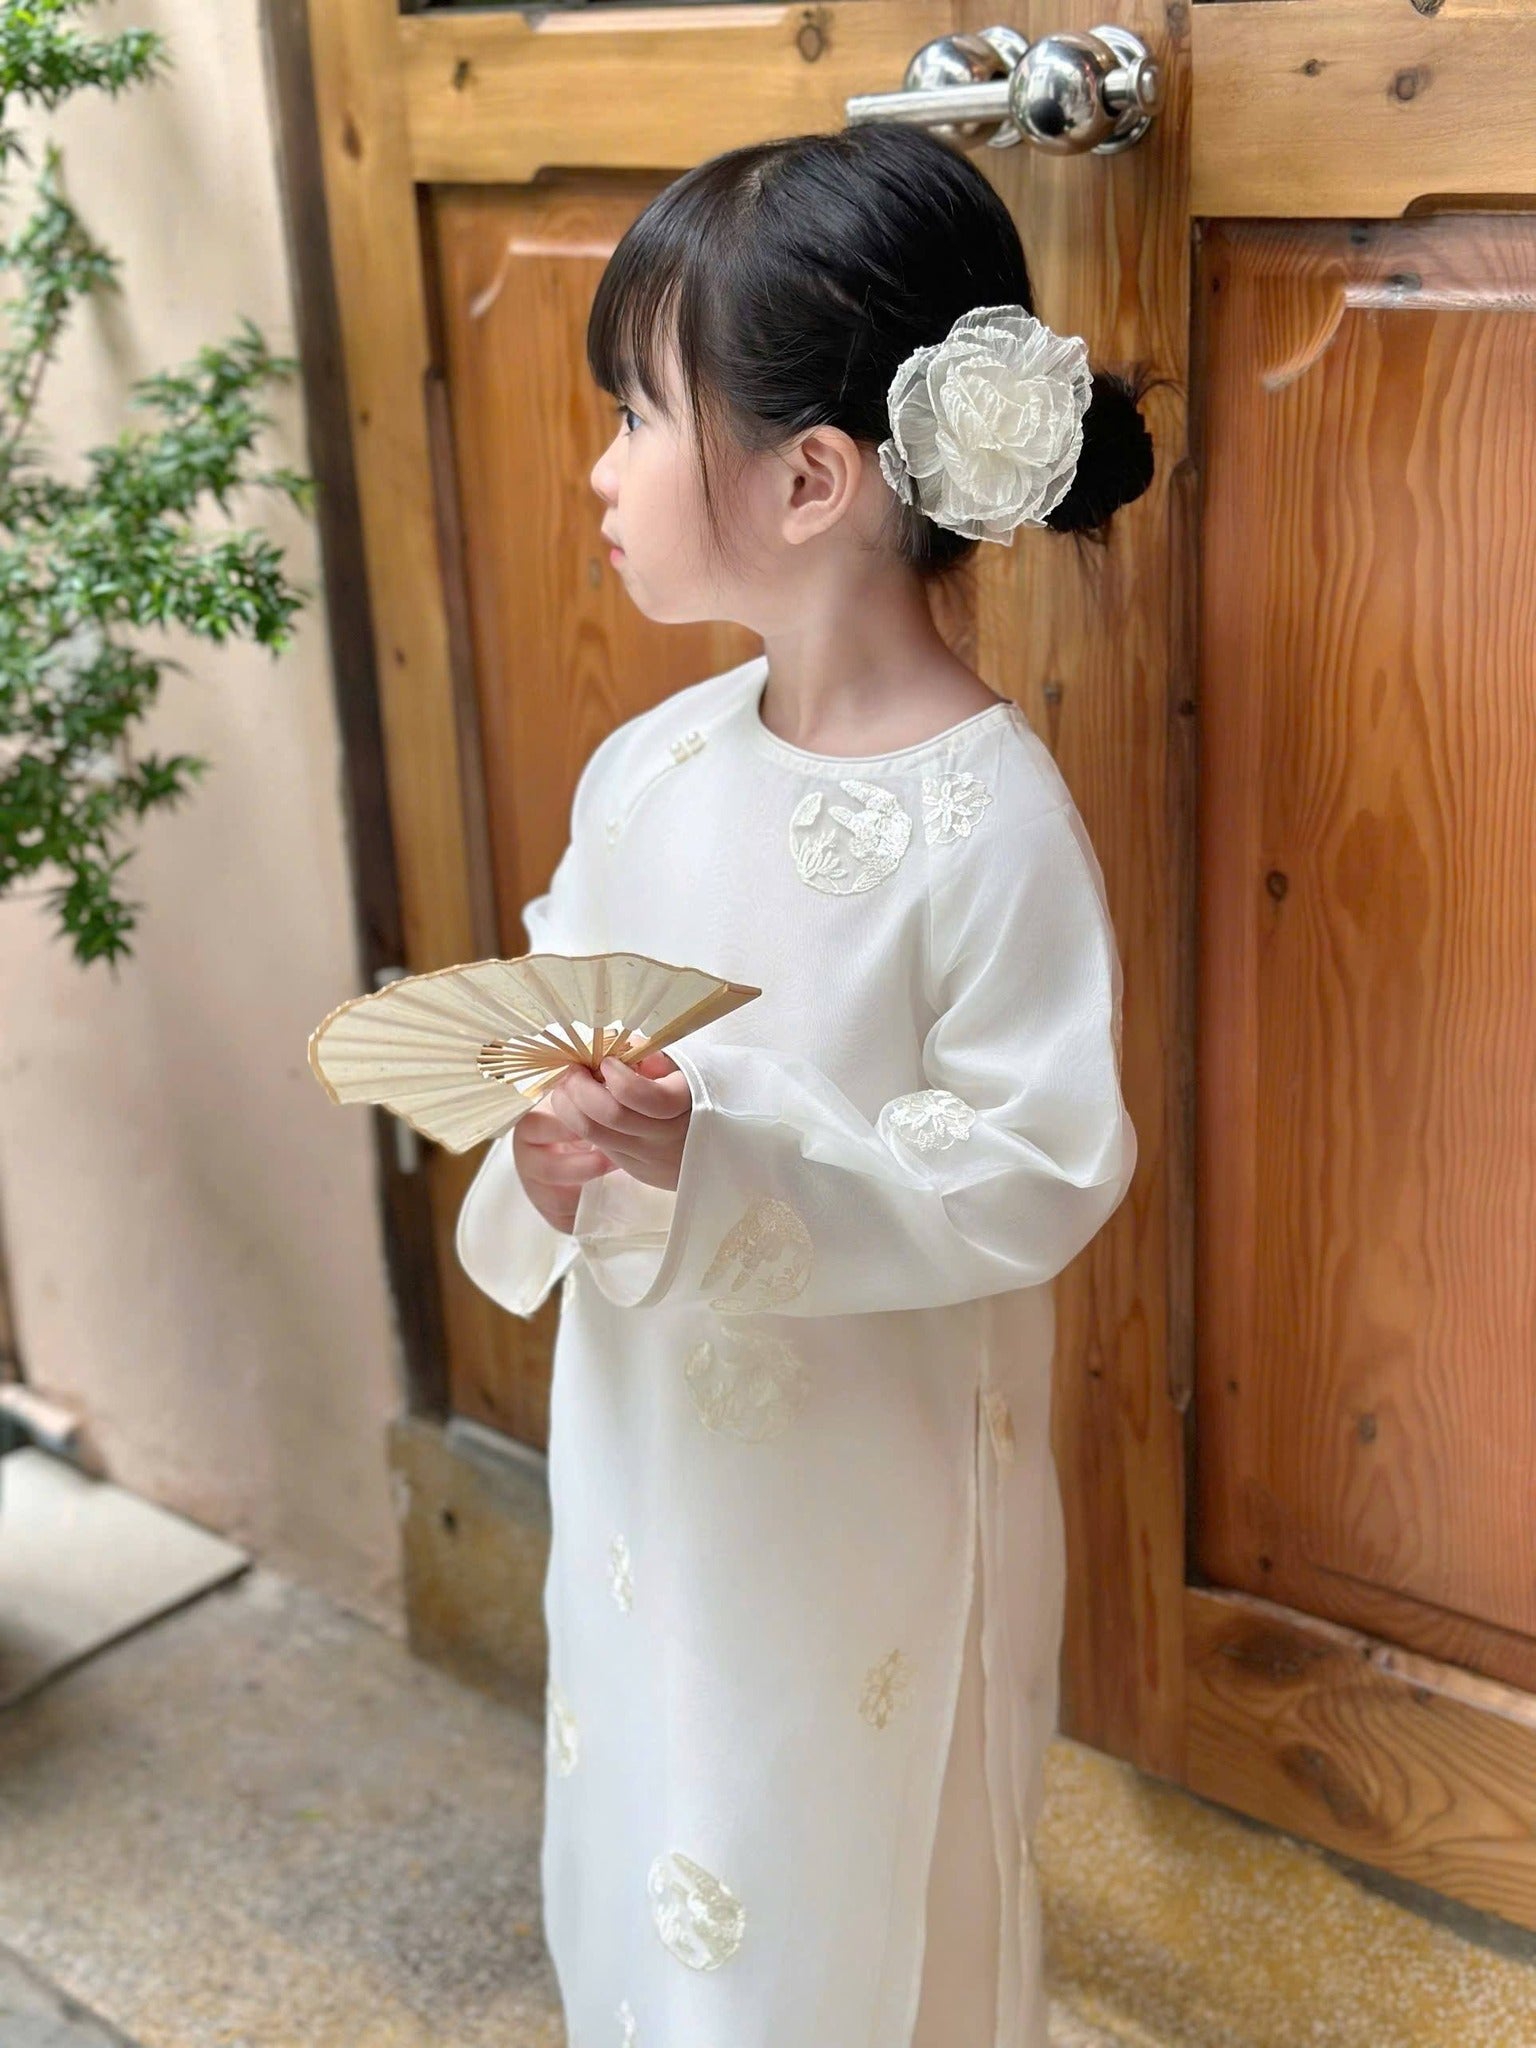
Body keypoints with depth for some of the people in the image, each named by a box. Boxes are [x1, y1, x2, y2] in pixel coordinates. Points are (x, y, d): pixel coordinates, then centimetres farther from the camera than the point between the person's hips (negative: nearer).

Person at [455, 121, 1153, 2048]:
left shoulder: (989, 817, -23)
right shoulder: (650, 765, -3)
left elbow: (1040, 1170, -22)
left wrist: (723, 1151, -32)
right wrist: (547, 1141, -15)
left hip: (869, 1503, -6)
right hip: (648, 1450, 6)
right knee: (648, 1874, 25)